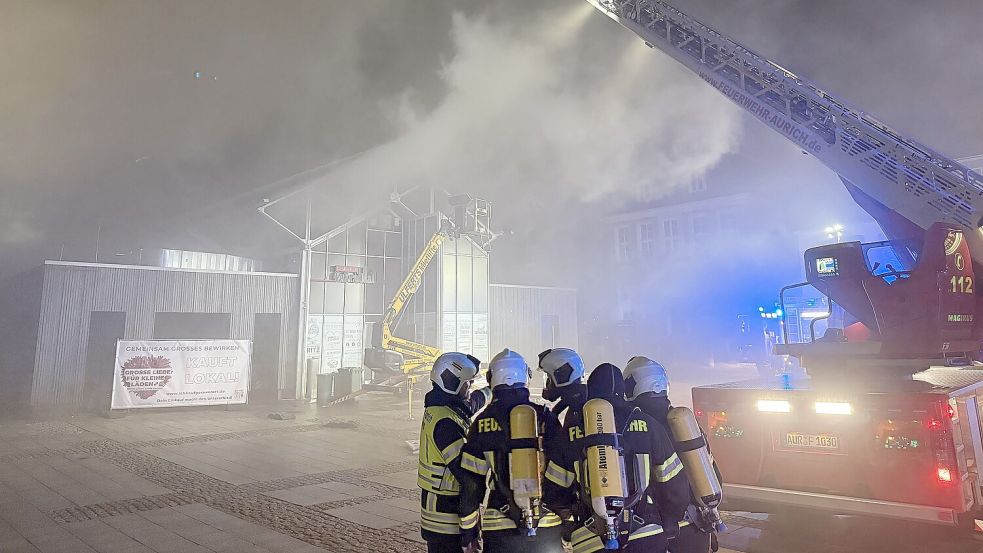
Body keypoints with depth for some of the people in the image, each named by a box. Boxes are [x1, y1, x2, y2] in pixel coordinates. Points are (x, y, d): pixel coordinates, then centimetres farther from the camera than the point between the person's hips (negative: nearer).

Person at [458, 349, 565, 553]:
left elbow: (471, 482, -3)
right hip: (547, 526, 1)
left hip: (500, 529, -1)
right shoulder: (545, 417, -2)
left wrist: (467, 530, 7)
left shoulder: (482, 423, -4)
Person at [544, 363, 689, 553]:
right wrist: (668, 527, 19)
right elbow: (673, 482, 5)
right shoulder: (646, 423, 2)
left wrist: (570, 510, 23)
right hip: (647, 537, 1)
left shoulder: (571, 429, 0)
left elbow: (554, 491, 4)